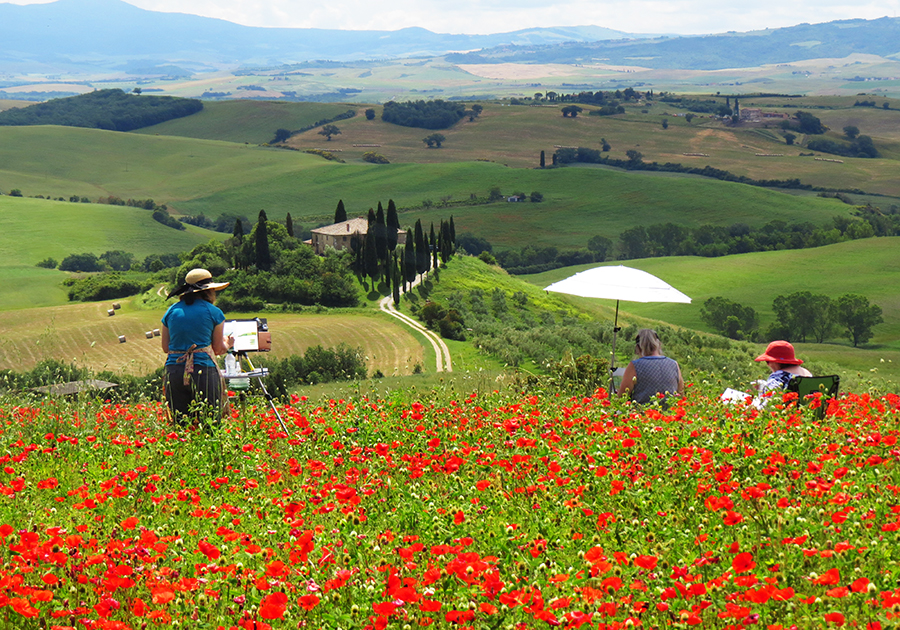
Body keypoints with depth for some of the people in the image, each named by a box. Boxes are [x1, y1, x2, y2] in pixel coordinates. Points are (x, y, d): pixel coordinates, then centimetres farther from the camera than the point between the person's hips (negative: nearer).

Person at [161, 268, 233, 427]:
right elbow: (218, 349, 7)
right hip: (204, 372, -4)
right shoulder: (214, 312, 0)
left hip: (174, 371, 4)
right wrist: (228, 343, 29)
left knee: (179, 426, 6)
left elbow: (165, 347, 15)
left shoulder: (171, 311, 11)